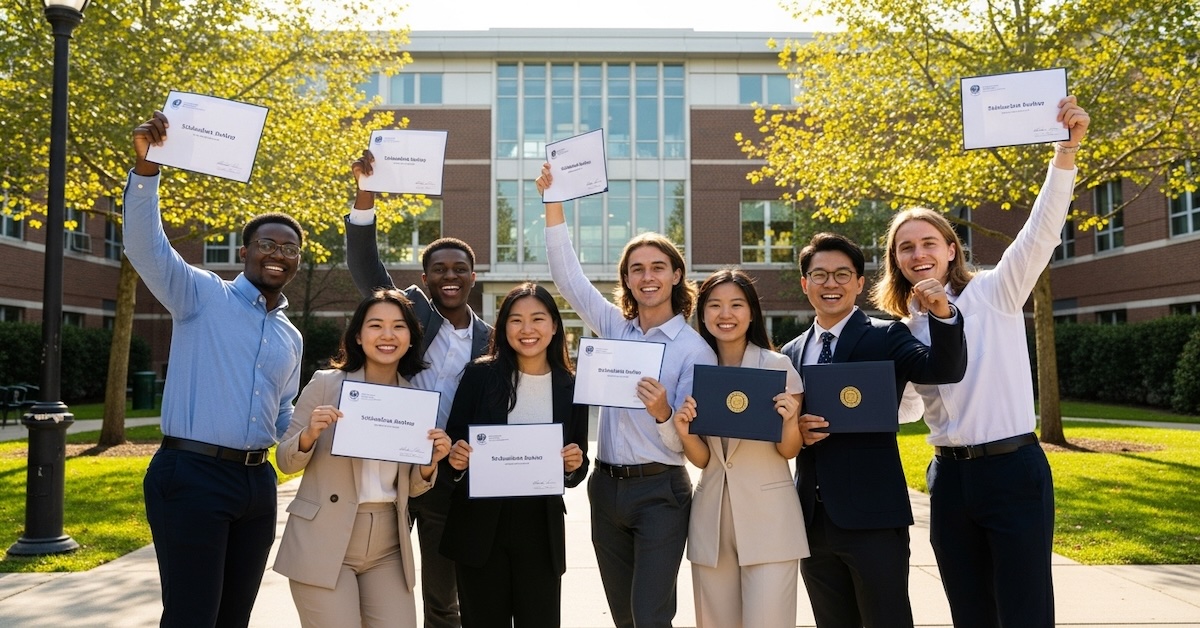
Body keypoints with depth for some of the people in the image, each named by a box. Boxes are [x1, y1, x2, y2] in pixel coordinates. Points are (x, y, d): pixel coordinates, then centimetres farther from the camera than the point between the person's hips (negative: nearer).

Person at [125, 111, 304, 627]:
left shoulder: (291, 338, 17)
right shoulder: (202, 295, 0)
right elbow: (145, 247, -17)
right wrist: (145, 168, -29)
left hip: (256, 481, 6)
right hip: (192, 475, -6)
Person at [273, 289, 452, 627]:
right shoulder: (325, 384, -4)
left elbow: (411, 487, 11)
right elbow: (285, 462, 1)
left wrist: (430, 461, -10)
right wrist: (309, 435, -19)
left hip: (388, 548, 3)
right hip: (324, 543, -3)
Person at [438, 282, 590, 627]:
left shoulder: (571, 387, 2)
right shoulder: (480, 375, -3)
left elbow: (575, 472, 8)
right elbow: (454, 444, 0)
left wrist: (574, 465, -13)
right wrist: (455, 458, -21)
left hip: (542, 527, 1)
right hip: (480, 524, -1)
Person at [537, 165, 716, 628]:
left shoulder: (694, 349, -8)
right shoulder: (615, 328, 5)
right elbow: (567, 276, 5)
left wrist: (662, 413, -30)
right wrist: (554, 203, -1)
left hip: (660, 491, -5)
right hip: (606, 487, 5)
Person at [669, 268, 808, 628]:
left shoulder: (778, 365, -5)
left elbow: (789, 451, 0)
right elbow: (701, 459, 6)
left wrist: (790, 421, -21)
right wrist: (684, 432, -14)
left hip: (768, 514, -3)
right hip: (711, 515, 4)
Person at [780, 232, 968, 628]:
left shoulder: (886, 336, -1)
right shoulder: (791, 353, 12)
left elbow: (944, 370, -17)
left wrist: (943, 315, -34)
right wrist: (796, 431, -9)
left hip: (873, 517, -4)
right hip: (813, 519, 5)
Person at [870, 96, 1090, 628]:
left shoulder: (994, 293, -2)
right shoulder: (905, 327, 10)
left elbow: (1042, 231, -16)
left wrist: (1067, 149, -27)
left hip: (1013, 469, -5)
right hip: (950, 477, 5)